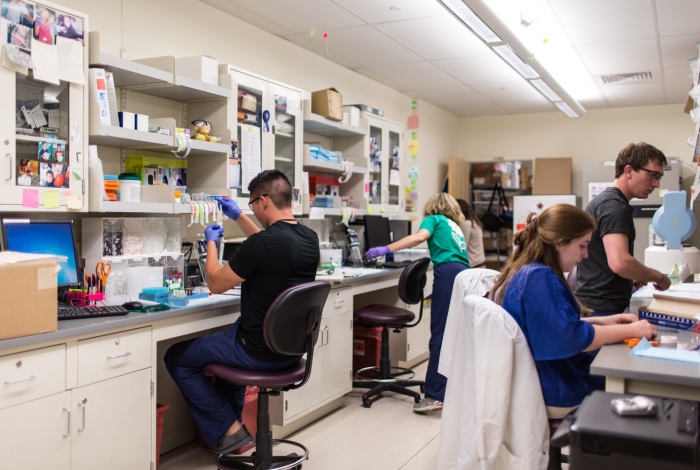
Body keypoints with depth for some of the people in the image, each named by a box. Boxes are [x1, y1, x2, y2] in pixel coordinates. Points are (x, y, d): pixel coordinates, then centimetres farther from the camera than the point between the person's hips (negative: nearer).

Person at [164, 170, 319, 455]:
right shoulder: (310, 238, -1)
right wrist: (238, 217, 24)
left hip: (260, 351, -8)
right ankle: (231, 418, 39)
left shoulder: (261, 243, -25)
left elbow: (215, 284, -11)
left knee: (176, 358, 12)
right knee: (227, 337, 37)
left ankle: (229, 430, 14)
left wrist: (211, 244, 5)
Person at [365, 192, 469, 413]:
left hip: (448, 273, -7)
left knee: (441, 334, -10)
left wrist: (386, 249, -8)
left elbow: (420, 237, -6)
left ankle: (435, 395, -13)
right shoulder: (455, 226, 34)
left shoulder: (434, 219, 16)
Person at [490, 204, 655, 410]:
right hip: (555, 385, -9)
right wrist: (630, 330, -15)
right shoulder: (540, 278, -25)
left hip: (544, 373, 9)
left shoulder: (525, 271, 5)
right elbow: (572, 338, -26)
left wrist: (601, 321, 8)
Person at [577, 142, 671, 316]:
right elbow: (620, 262, -30)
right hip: (603, 309, -10)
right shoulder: (614, 206, -17)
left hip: (594, 303, 10)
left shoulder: (605, 200, 14)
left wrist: (632, 278, 17)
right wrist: (658, 276, -14)